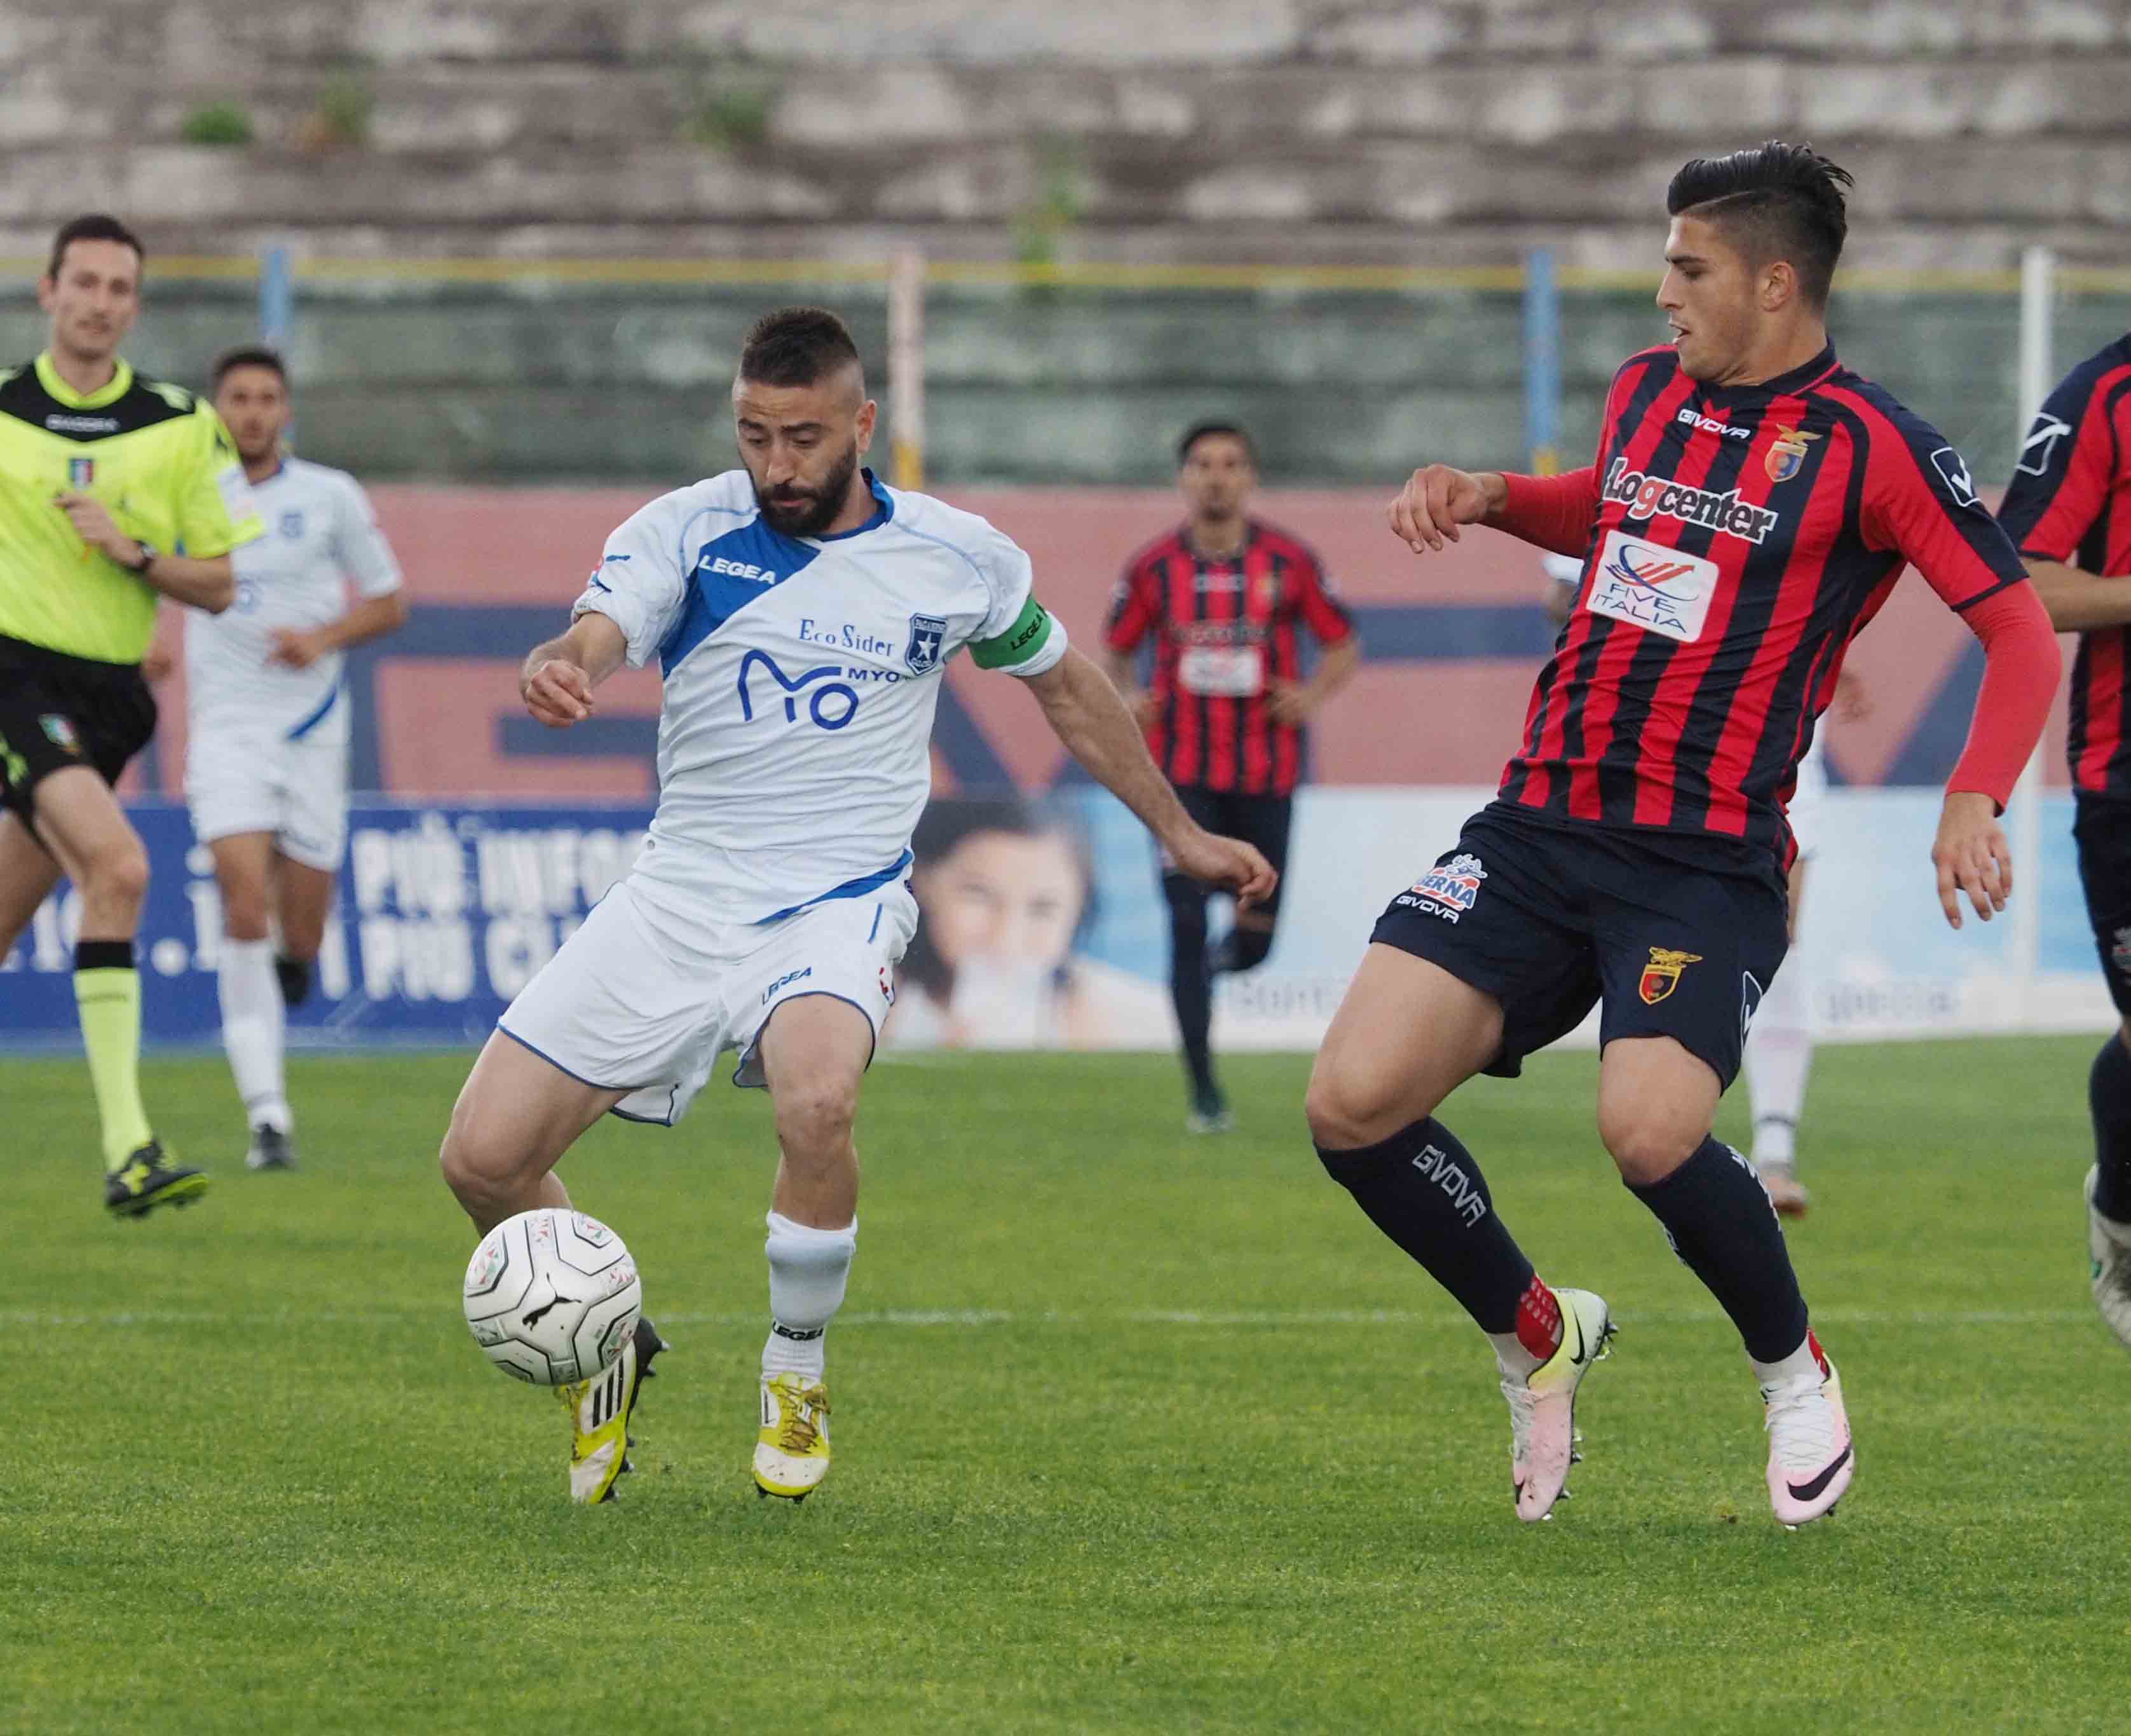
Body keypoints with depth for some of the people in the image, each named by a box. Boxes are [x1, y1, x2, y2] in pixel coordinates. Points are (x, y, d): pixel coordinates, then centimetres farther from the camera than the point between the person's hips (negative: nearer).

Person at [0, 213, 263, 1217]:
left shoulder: (183, 428, 6)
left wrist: (135, 554, -10)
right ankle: (126, 1147, -30)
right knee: (117, 866, -26)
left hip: (109, 698, 4)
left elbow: (218, 584, 6)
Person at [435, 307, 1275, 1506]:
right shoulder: (688, 532, -3)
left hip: (839, 901, -2)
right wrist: (557, 672, -46)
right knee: (483, 1159, -8)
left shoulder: (959, 558, 1)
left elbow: (1066, 686, 18)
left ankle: (798, 1379, -8)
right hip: (679, 897, 2)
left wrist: (1181, 834, 25)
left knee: (817, 1101, -35)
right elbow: (596, 640, -21)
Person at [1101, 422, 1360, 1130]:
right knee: (1187, 930, -9)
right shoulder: (1154, 568, 0)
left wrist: (1313, 694, -11)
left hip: (1266, 777, 1)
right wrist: (1128, 697, -9)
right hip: (1183, 776, -1)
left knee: (1256, 939, 4)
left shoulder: (1288, 562, -2)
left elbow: (1344, 645, 8)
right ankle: (1204, 1093, 0)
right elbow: (1117, 650, 12)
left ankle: (1217, 964, 43)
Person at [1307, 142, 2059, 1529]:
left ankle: (1796, 1371, 2)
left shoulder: (1872, 447, -7)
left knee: (1652, 1132, -29)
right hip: (1538, 828, 6)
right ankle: (1536, 1336, 14)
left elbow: (2024, 629, -8)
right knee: (1354, 1102, -12)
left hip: (1707, 865, -6)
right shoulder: (1648, 389, 12)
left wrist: (1975, 803, -22)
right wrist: (1490, 496, 16)